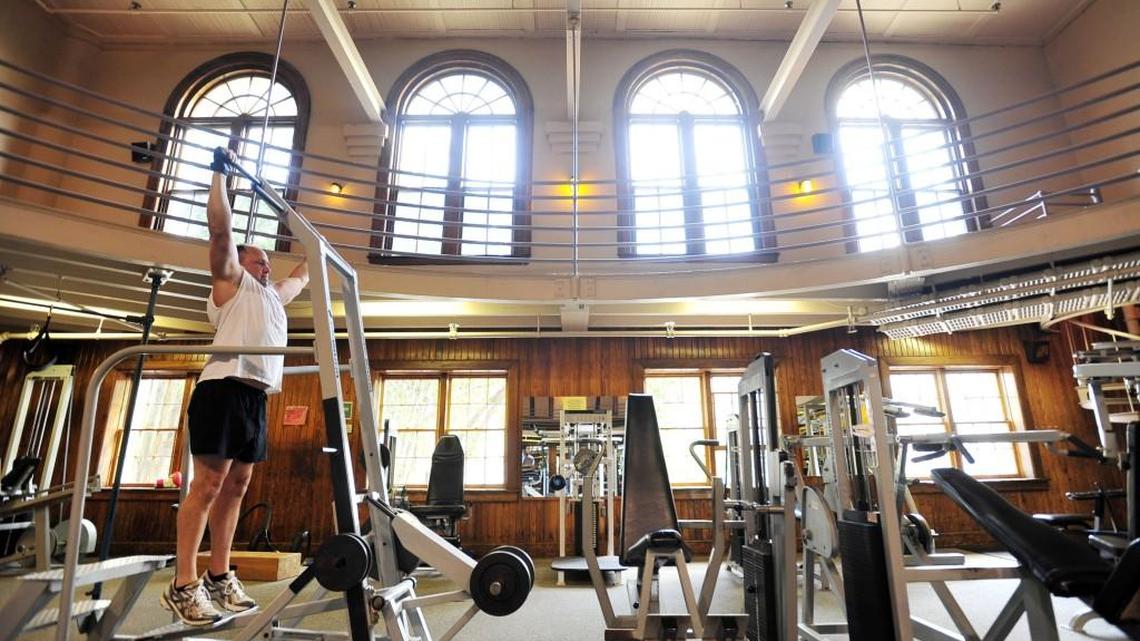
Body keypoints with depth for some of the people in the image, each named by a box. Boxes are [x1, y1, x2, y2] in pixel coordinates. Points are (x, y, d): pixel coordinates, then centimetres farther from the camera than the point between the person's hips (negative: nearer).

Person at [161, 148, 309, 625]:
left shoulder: (274, 296, 28)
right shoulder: (231, 280, 9)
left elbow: (302, 276, 44)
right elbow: (220, 228, 1)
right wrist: (219, 173, 5)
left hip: (256, 398, 8)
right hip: (226, 389, -8)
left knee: (235, 487, 7)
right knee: (207, 484, -8)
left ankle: (219, 578, 14)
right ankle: (183, 585, -3)